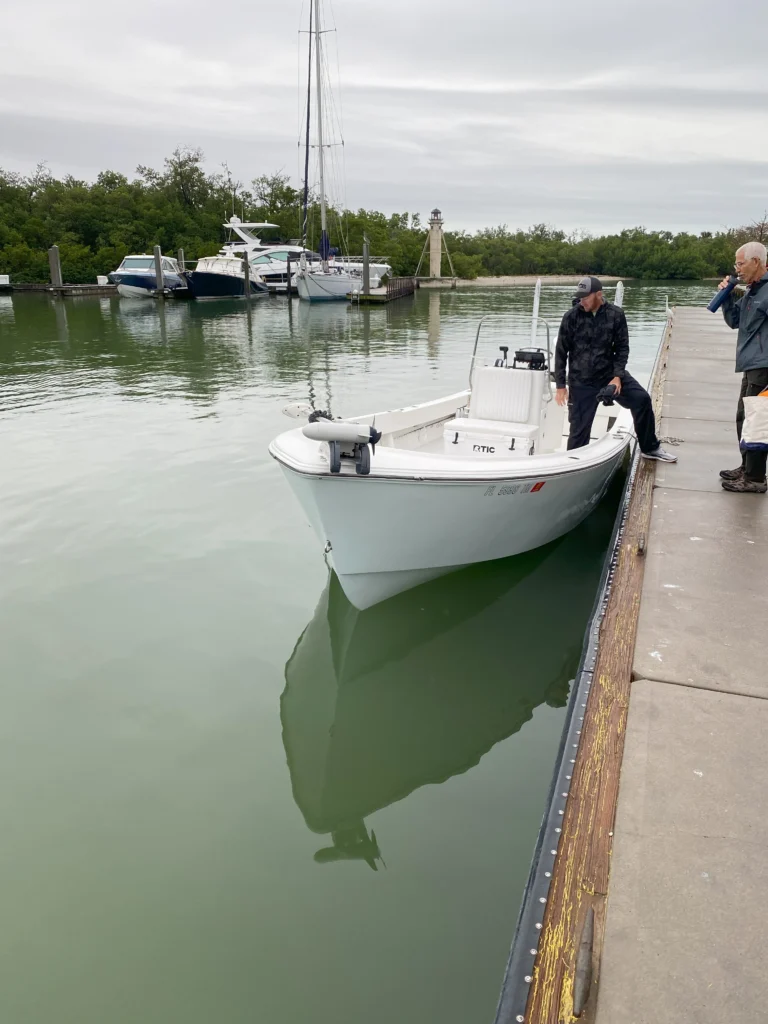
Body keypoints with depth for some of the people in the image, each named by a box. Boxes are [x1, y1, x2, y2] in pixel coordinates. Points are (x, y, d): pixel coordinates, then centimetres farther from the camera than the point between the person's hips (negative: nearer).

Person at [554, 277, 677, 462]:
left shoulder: (615, 314, -5)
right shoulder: (572, 316, -8)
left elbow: (622, 347, 0)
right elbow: (561, 352, -3)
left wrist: (617, 376, -13)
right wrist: (560, 385, -5)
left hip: (610, 372, 2)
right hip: (581, 380, -2)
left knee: (641, 398, -11)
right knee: (580, 428, -3)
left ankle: (650, 448, 7)